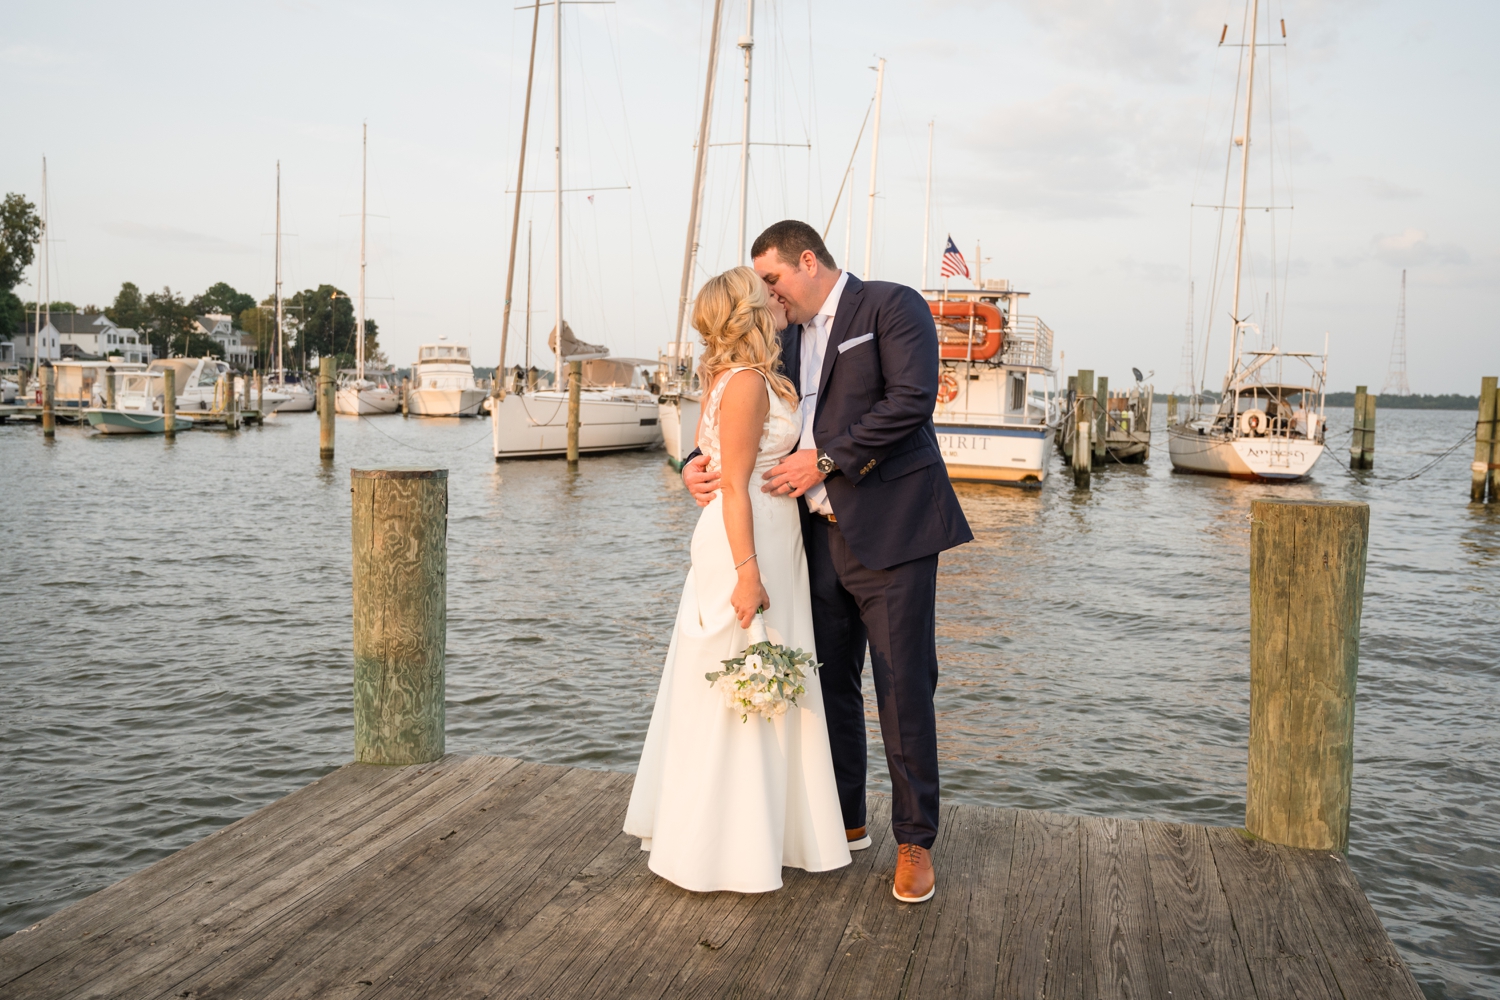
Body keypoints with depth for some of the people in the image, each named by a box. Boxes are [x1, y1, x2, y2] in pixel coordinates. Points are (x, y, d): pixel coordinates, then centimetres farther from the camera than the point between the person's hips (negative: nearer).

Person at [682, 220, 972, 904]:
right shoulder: (790, 339, 18)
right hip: (822, 536, 7)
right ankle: (845, 821, 27)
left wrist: (826, 460, -16)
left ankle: (915, 842, 10)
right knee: (830, 683, 12)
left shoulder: (892, 307, -3)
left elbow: (911, 400, -17)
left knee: (902, 688, -3)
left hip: (889, 533, -7)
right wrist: (699, 463, 0)